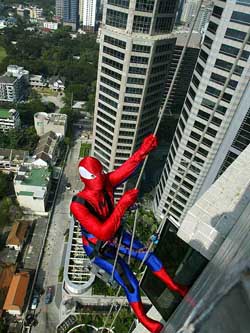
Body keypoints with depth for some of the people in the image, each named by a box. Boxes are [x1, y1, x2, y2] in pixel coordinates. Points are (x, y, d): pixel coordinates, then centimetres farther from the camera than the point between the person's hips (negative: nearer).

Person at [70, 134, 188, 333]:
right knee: (130, 283, -6)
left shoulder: (106, 182, -21)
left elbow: (127, 169, -32)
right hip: (97, 248, -6)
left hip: (115, 235, 6)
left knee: (147, 254, 10)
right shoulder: (78, 205, -37)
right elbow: (103, 232, -44)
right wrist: (123, 205, -51)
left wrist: (143, 150, -50)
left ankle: (174, 286, 33)